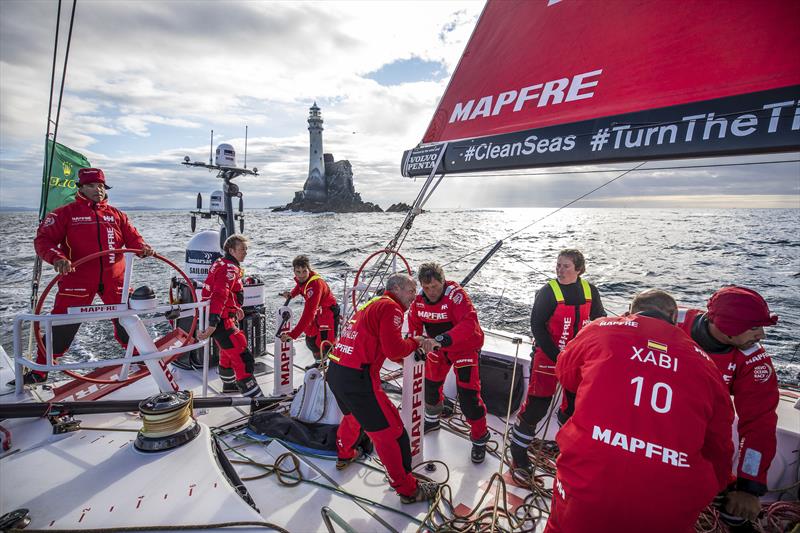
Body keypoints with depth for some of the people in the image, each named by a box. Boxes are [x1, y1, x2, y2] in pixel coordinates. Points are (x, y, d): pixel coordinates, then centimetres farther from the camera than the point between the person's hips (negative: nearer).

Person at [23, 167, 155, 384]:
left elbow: (132, 237, 8)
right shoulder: (65, 213, 1)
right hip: (77, 279, -2)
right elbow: (43, 239, -5)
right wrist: (57, 257, -25)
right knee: (63, 324, 0)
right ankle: (40, 371, 20)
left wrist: (143, 248, -14)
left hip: (113, 279, 3)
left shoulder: (116, 214, 11)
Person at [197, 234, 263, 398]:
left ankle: (229, 385, 51)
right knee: (243, 359, -13)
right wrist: (212, 326, -35)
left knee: (227, 352, 30)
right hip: (222, 321, -11)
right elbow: (219, 297, -29)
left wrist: (236, 308, 33)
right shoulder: (230, 269, -19)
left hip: (223, 317, 11)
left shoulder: (222, 264, 12)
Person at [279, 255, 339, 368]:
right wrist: (292, 294, 0)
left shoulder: (315, 284, -35)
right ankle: (319, 362, 43)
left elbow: (308, 313, -41)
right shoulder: (302, 279, -10)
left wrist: (293, 334, -44)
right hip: (317, 313, 9)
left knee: (326, 345, -16)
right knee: (310, 341, 19)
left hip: (329, 313, -9)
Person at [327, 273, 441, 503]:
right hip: (357, 378, -10)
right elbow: (395, 350, -19)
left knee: (354, 414, 35)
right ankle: (408, 489, 13)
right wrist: (416, 341, -1)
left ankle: (345, 454, 56)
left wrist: (416, 346, 15)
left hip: (335, 371, 10)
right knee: (389, 431, 2)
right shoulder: (391, 307, -9)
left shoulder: (372, 304, 20)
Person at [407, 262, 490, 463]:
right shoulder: (419, 299, -11)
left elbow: (470, 322, -41)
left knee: (468, 395, -9)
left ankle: (480, 438, 14)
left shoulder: (455, 294, -30)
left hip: (464, 347, -6)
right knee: (430, 384, 18)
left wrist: (447, 338, -53)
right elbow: (414, 324, 3)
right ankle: (432, 420, 48)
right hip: (438, 348, 6)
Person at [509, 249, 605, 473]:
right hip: (548, 356, -5)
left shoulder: (590, 291, 0)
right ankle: (518, 450, 15)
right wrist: (556, 355, -18)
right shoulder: (548, 291, -13)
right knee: (536, 404, -1)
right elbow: (537, 325, -15)